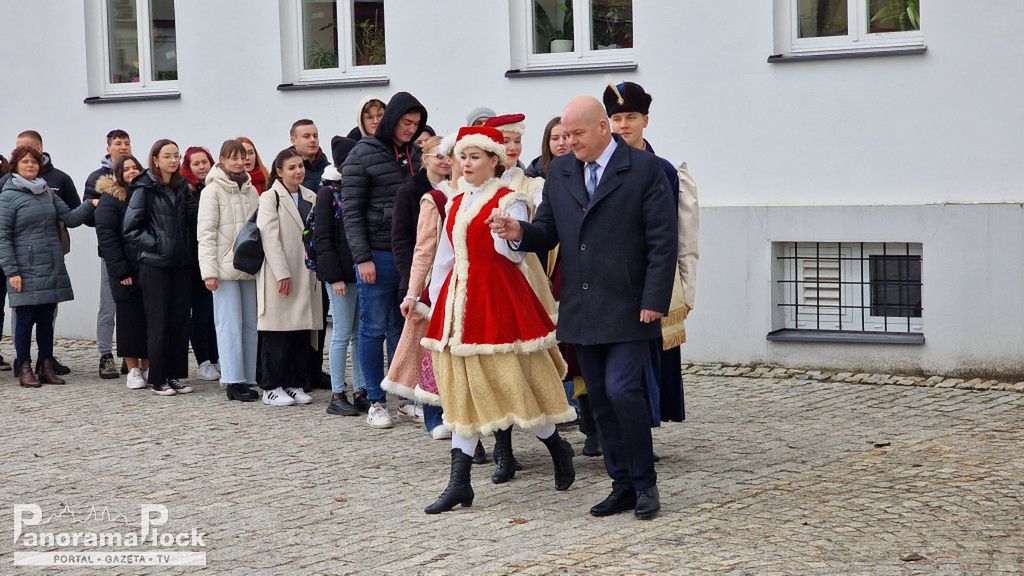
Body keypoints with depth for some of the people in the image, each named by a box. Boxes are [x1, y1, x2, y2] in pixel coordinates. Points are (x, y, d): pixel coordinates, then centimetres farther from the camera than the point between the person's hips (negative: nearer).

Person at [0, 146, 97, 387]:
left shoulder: (48, 193, 13)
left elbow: (70, 218, 8)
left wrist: (90, 205, -9)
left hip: (52, 268, 5)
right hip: (26, 271, -5)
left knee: (46, 320, 9)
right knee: (26, 319, 0)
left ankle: (47, 367, 15)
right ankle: (24, 369, 9)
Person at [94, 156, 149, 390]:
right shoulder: (110, 199, -3)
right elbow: (106, 235, -9)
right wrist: (120, 271, -15)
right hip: (126, 271, -4)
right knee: (129, 317, -1)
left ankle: (147, 366, 12)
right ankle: (133, 370, 6)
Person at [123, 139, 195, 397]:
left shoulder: (182, 187, 11)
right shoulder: (144, 189, -6)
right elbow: (130, 228, -8)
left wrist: (189, 247, 7)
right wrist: (156, 244, -13)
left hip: (181, 264, 5)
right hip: (155, 265, -5)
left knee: (180, 320, 5)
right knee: (159, 321, -2)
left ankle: (175, 375, 14)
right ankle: (157, 379, 6)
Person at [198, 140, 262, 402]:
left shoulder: (251, 191, 14)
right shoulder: (212, 191, -2)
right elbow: (206, 233, -7)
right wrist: (209, 270, -14)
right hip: (225, 267, -5)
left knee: (251, 324, 4)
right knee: (230, 324, -6)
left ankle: (247, 379, 9)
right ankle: (233, 381, -4)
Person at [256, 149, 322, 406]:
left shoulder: (311, 198, 14)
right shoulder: (270, 198, -4)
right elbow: (270, 237, -11)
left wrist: (317, 270, 9)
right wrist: (282, 273, -17)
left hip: (306, 275, 6)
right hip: (280, 277, -6)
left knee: (303, 332, 6)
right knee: (278, 335, -4)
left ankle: (296, 385, 15)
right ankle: (272, 388, 4)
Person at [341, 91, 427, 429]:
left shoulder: (414, 155, 13)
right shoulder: (363, 154, -3)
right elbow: (351, 210, -6)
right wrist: (362, 258, -11)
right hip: (378, 255, -5)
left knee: (402, 328, 8)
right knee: (374, 329, 1)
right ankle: (376, 402, 8)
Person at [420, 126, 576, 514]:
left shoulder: (509, 200, -5)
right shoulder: (457, 203, 15)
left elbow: (516, 255, -13)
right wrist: (436, 304, 15)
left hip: (499, 299, -7)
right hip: (459, 299, 7)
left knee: (511, 381, -4)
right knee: (461, 390, 4)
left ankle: (557, 447, 22)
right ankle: (459, 482, 4)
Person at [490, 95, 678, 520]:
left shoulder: (644, 169, -5)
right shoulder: (559, 172, 11)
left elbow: (663, 240, -7)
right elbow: (547, 232, 12)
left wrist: (654, 302, -13)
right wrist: (519, 232, -11)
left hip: (629, 309, -6)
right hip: (581, 310, 6)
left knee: (622, 390, -14)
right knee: (600, 401, 9)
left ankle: (645, 483, 2)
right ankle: (623, 485, 19)